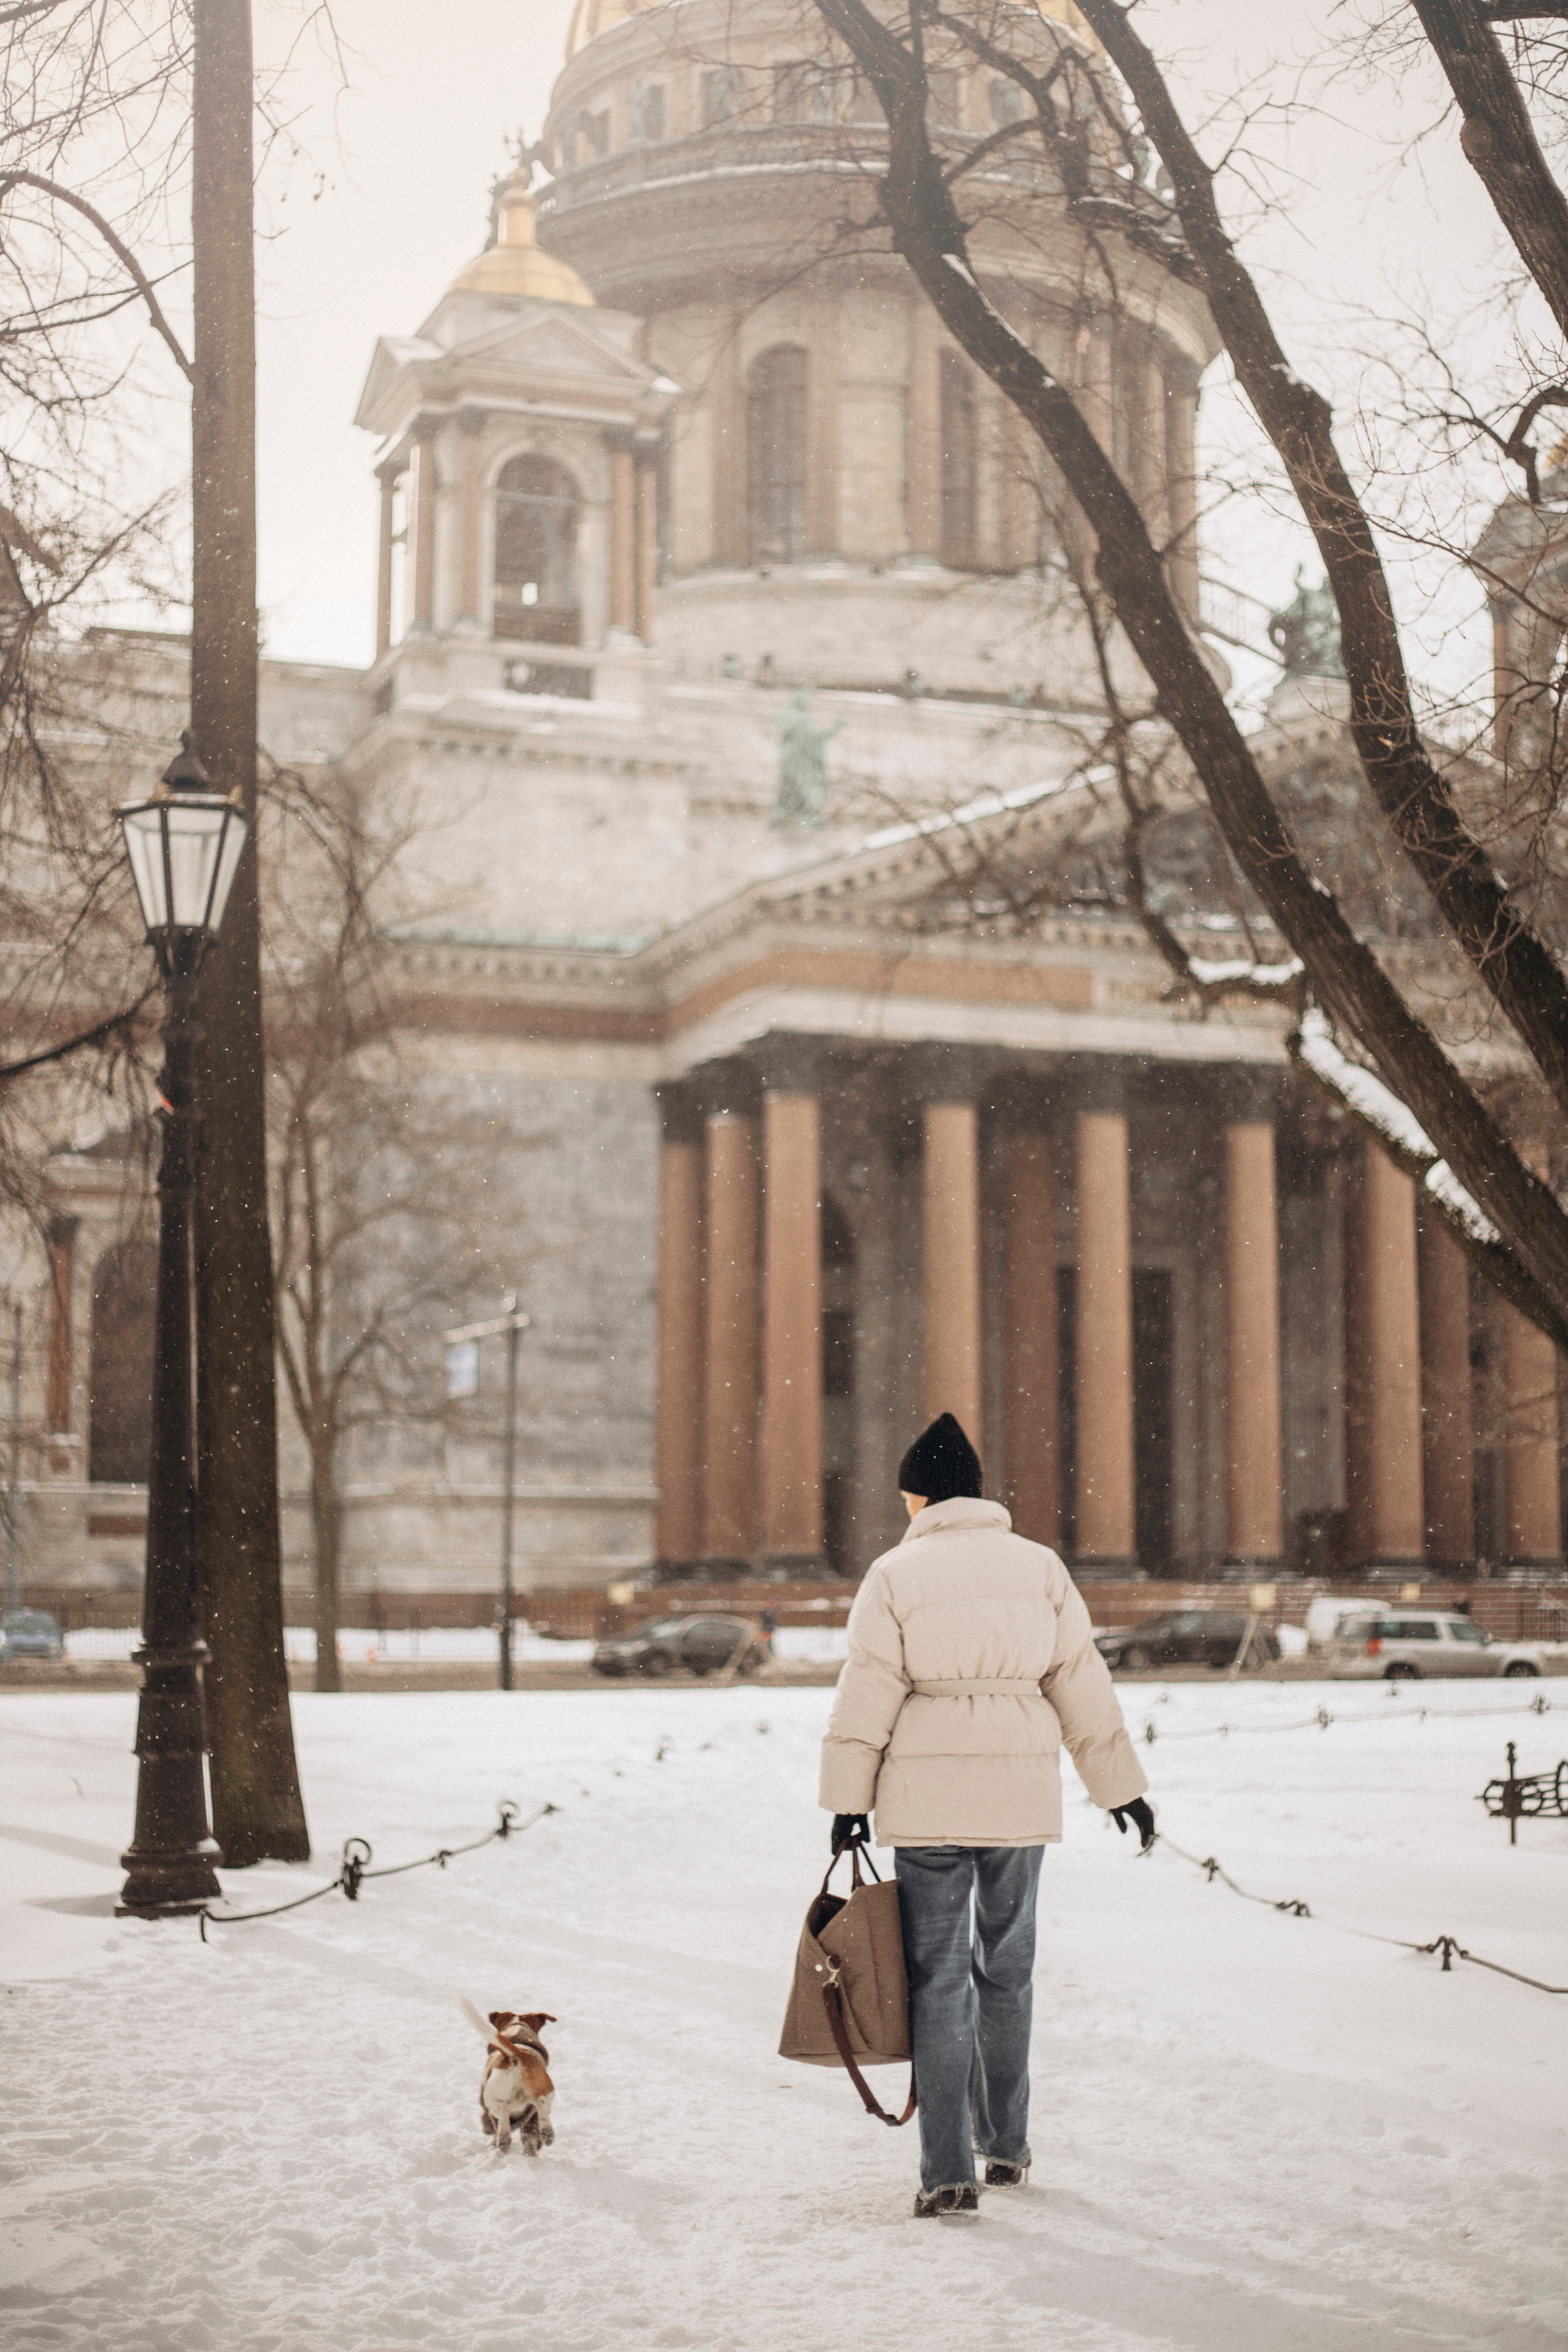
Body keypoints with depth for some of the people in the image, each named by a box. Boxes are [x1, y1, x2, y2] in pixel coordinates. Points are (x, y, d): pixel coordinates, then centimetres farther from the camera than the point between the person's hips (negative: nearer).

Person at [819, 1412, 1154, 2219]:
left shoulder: (895, 1574, -3)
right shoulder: (1038, 1567, 5)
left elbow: (867, 1696, -5)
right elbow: (1081, 1684, 7)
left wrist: (849, 1798, 1)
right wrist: (1121, 1786, 14)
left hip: (924, 1800, -2)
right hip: (1019, 1800, 3)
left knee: (937, 1979, 3)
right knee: (1006, 1969, 18)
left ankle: (947, 2172, 0)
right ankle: (1006, 2146, 29)